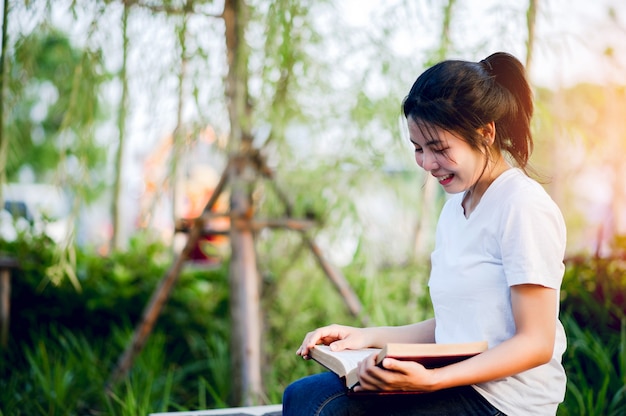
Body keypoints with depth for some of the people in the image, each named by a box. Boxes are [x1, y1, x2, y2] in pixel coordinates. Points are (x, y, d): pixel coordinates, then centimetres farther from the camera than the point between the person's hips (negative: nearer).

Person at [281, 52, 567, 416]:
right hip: (460, 382, 8)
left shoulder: (524, 207, -13)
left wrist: (431, 380, -26)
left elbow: (536, 343, -16)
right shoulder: (455, 208, 16)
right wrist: (369, 337, 4)